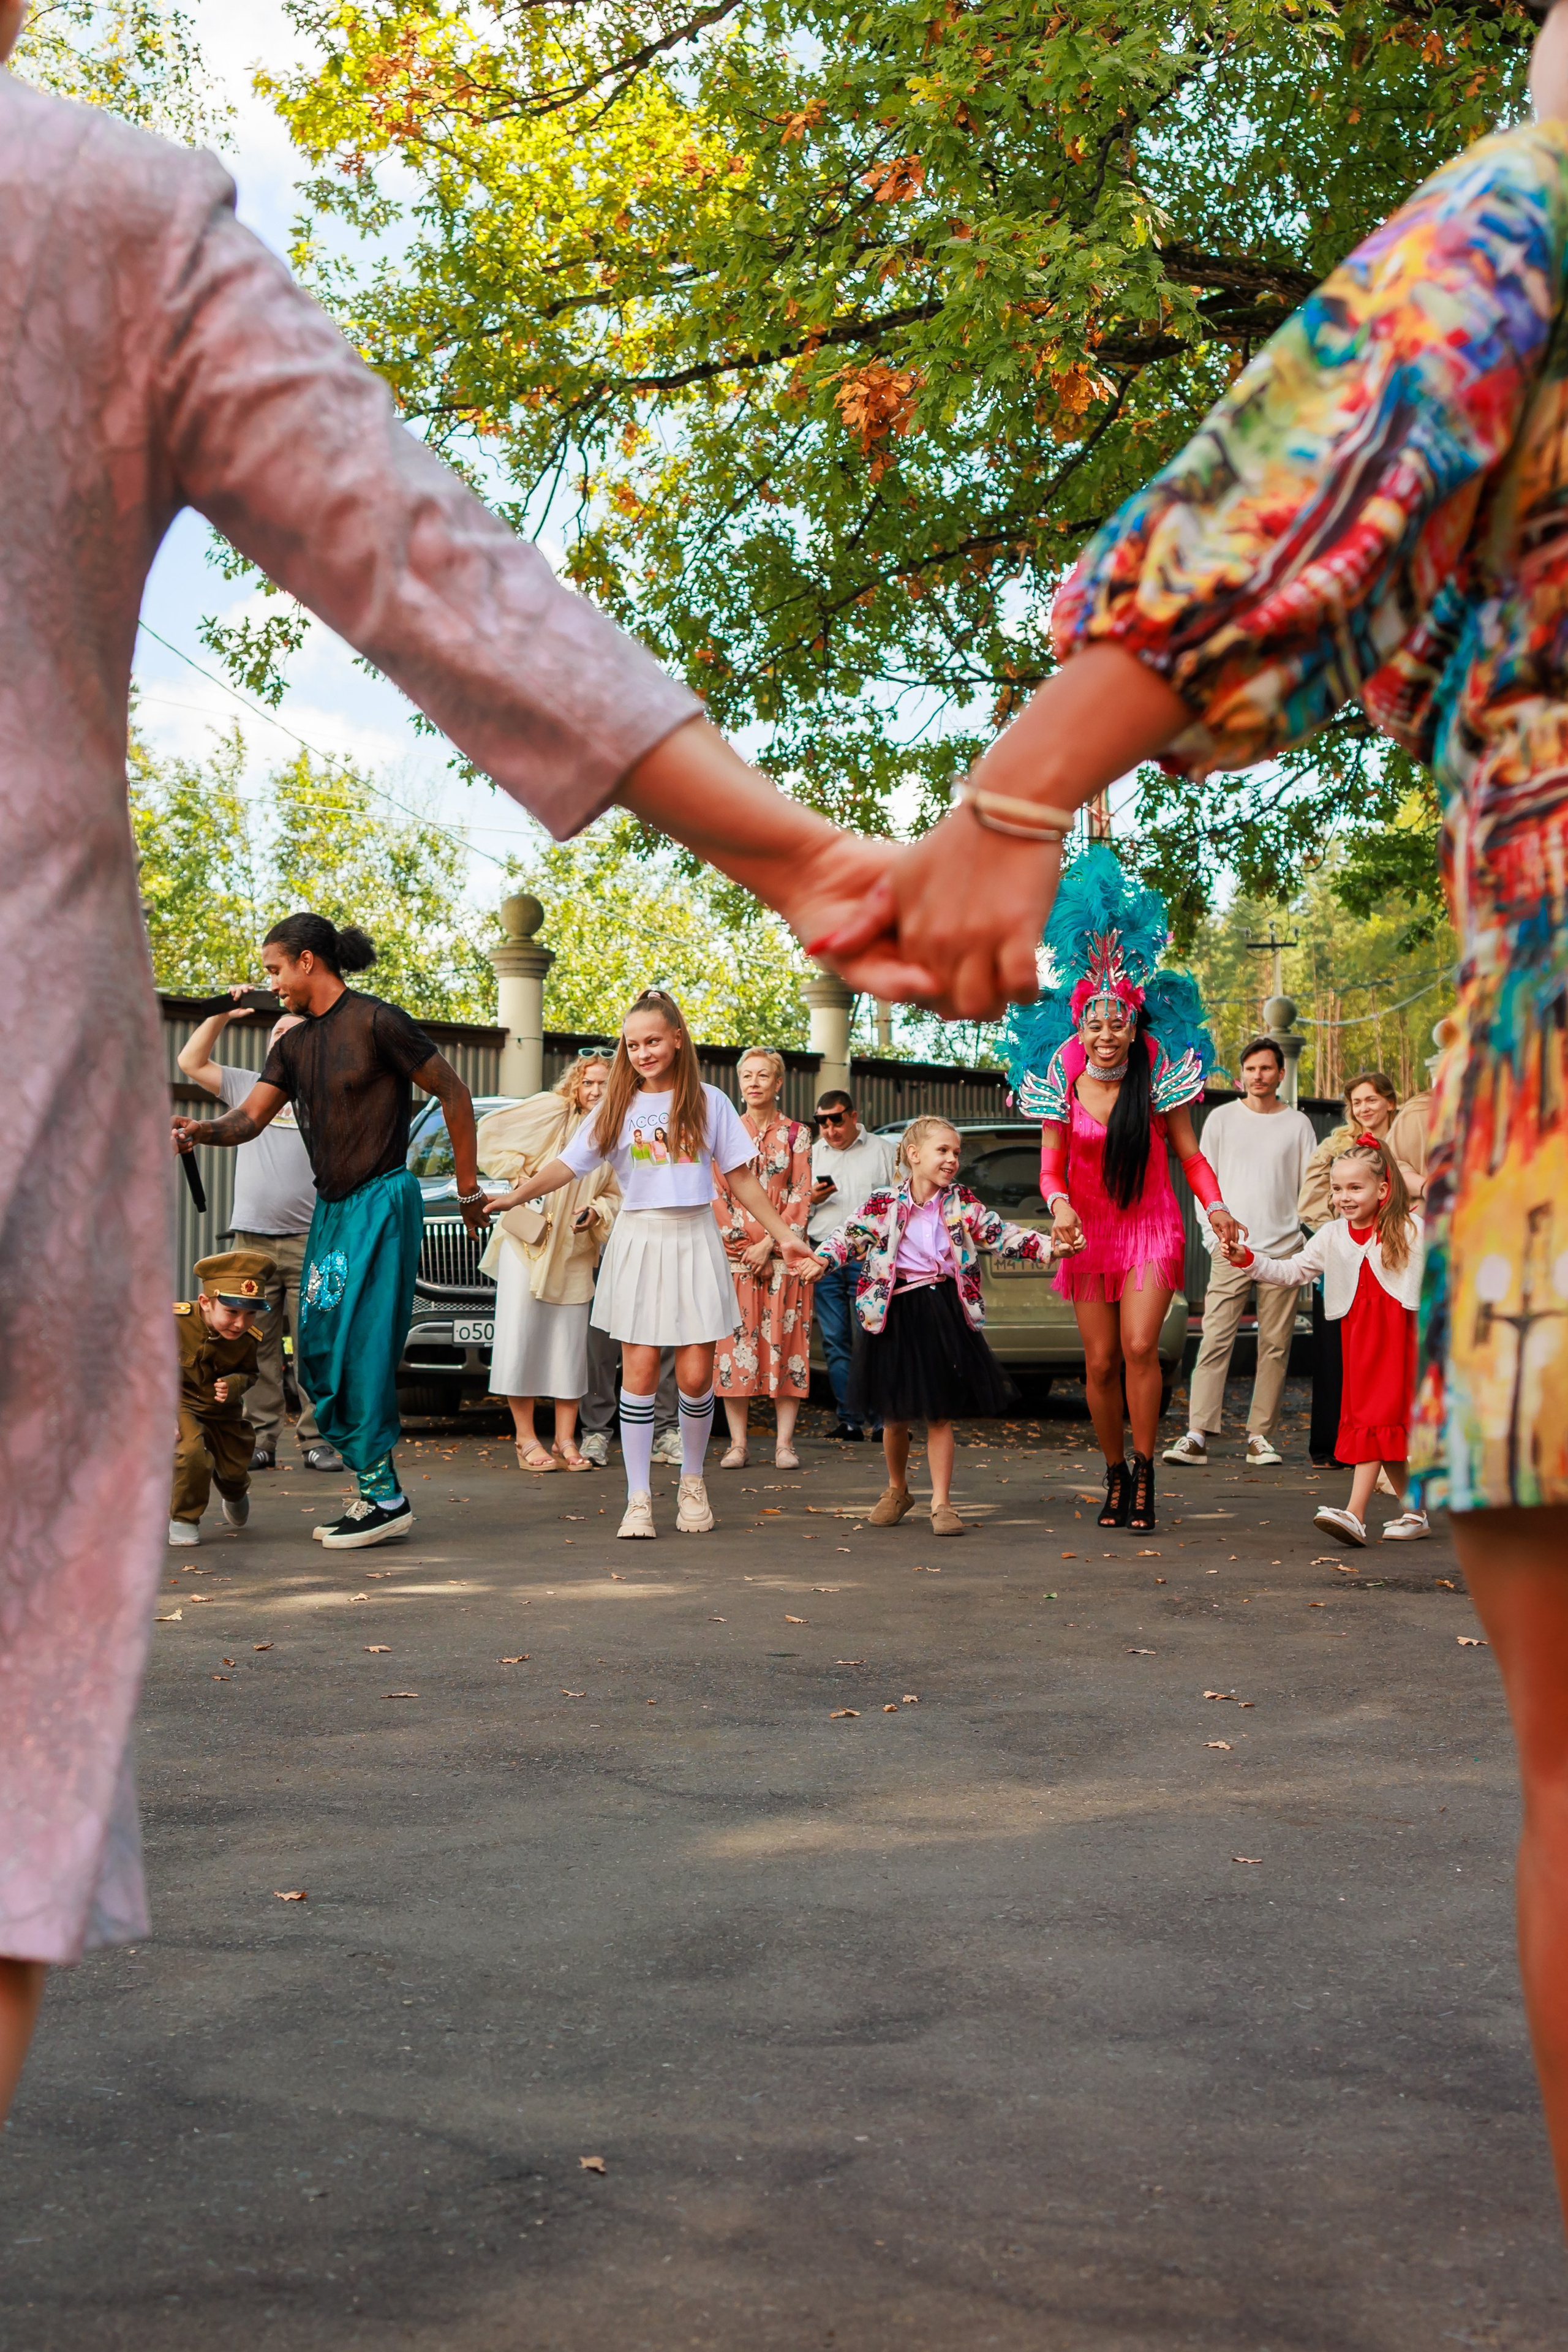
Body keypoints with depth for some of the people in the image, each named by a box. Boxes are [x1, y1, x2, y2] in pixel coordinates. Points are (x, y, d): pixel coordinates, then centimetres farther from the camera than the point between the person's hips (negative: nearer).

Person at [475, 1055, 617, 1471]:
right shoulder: (553, 1110, -3)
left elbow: (615, 1195, 15)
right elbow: (491, 1130, -4)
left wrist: (595, 1212, -5)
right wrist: (522, 1170, -9)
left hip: (575, 1252, 4)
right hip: (526, 1243, -4)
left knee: (571, 1343, 4)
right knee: (521, 1338, -4)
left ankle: (565, 1440, 11)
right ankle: (526, 1439, 3)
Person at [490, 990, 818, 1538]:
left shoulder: (708, 1103, 6)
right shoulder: (618, 1107, 7)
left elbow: (740, 1179, 9)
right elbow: (568, 1164, -1)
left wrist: (784, 1236, 6)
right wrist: (514, 1197, -16)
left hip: (695, 1240, 0)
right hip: (639, 1240, 0)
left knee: (695, 1373, -3)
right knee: (639, 1369, -4)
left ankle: (693, 1479, 20)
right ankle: (638, 1498, 1)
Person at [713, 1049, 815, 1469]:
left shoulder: (797, 1133, 4)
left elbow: (802, 1196, -1)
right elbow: (717, 1193, 4)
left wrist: (769, 1245, -10)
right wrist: (737, 1243, -6)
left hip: (782, 1251, -1)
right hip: (735, 1252, 1)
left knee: (784, 1340, -3)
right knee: (735, 1340, -2)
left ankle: (784, 1442, 0)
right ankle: (737, 1443, 2)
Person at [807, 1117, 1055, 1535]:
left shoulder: (962, 1203, 3)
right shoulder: (884, 1205, -3)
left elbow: (1000, 1234, 3)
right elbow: (848, 1236, -4)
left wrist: (1048, 1246, -10)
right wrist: (820, 1260, -24)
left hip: (944, 1310, 1)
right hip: (894, 1315, -1)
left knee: (940, 1414, 2)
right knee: (895, 1415, 10)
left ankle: (941, 1504, 10)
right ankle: (897, 1490, 33)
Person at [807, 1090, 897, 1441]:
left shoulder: (882, 1150, 10)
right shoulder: (812, 1153, 18)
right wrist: (811, 1199, -1)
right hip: (824, 1255, 3)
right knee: (835, 1341, 2)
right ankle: (849, 1422, 5)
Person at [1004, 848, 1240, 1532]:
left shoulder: (1159, 1078, -5)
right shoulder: (1061, 1084, -2)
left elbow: (1189, 1153, 0)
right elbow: (1051, 1167, -1)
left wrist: (1216, 1206, -16)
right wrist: (1059, 1205, -22)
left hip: (1151, 1228, -2)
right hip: (1090, 1233, 2)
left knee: (1139, 1346, -17)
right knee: (1100, 1362, 2)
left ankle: (1144, 1472, -7)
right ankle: (1115, 1476, 18)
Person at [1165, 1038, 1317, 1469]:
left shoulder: (1298, 1124, 10)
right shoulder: (1222, 1118, 9)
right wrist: (1214, 1235, -1)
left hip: (1282, 1251, 1)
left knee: (1275, 1346, 1)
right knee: (1215, 1340, -9)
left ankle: (1261, 1436, 7)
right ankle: (1198, 1436, -12)